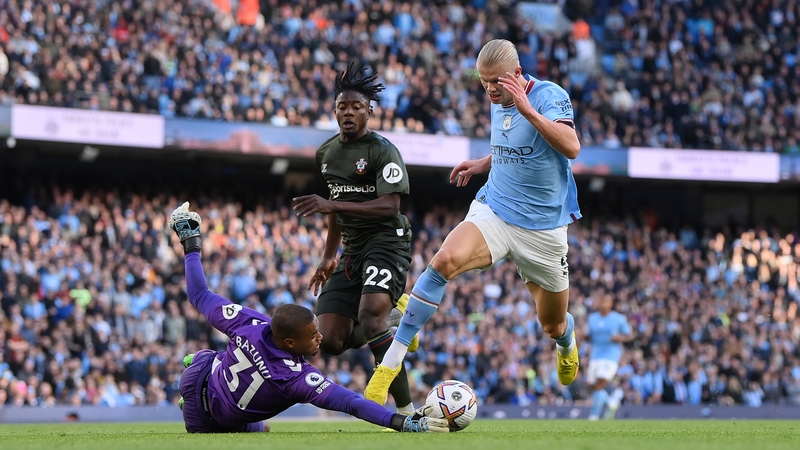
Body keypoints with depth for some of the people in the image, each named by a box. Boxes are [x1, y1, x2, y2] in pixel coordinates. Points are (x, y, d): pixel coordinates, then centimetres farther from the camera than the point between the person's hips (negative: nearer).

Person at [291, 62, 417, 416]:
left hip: (387, 241, -8)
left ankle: (406, 410, -25)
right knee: (330, 342, -4)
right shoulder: (326, 153, 14)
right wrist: (329, 256, 22)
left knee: (370, 316, -30)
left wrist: (331, 205, -27)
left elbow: (389, 206, -21)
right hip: (352, 250, 8)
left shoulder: (382, 150, -11)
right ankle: (394, 311, 26)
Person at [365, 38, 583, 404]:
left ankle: (567, 345, 55)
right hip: (493, 211, 3)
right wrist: (482, 164, 12)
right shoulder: (498, 103, 6)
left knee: (553, 326, 12)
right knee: (444, 261, -29)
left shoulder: (550, 96, -14)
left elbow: (571, 147, -31)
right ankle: (392, 360, -30)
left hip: (543, 228, -3)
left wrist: (527, 109, -36)